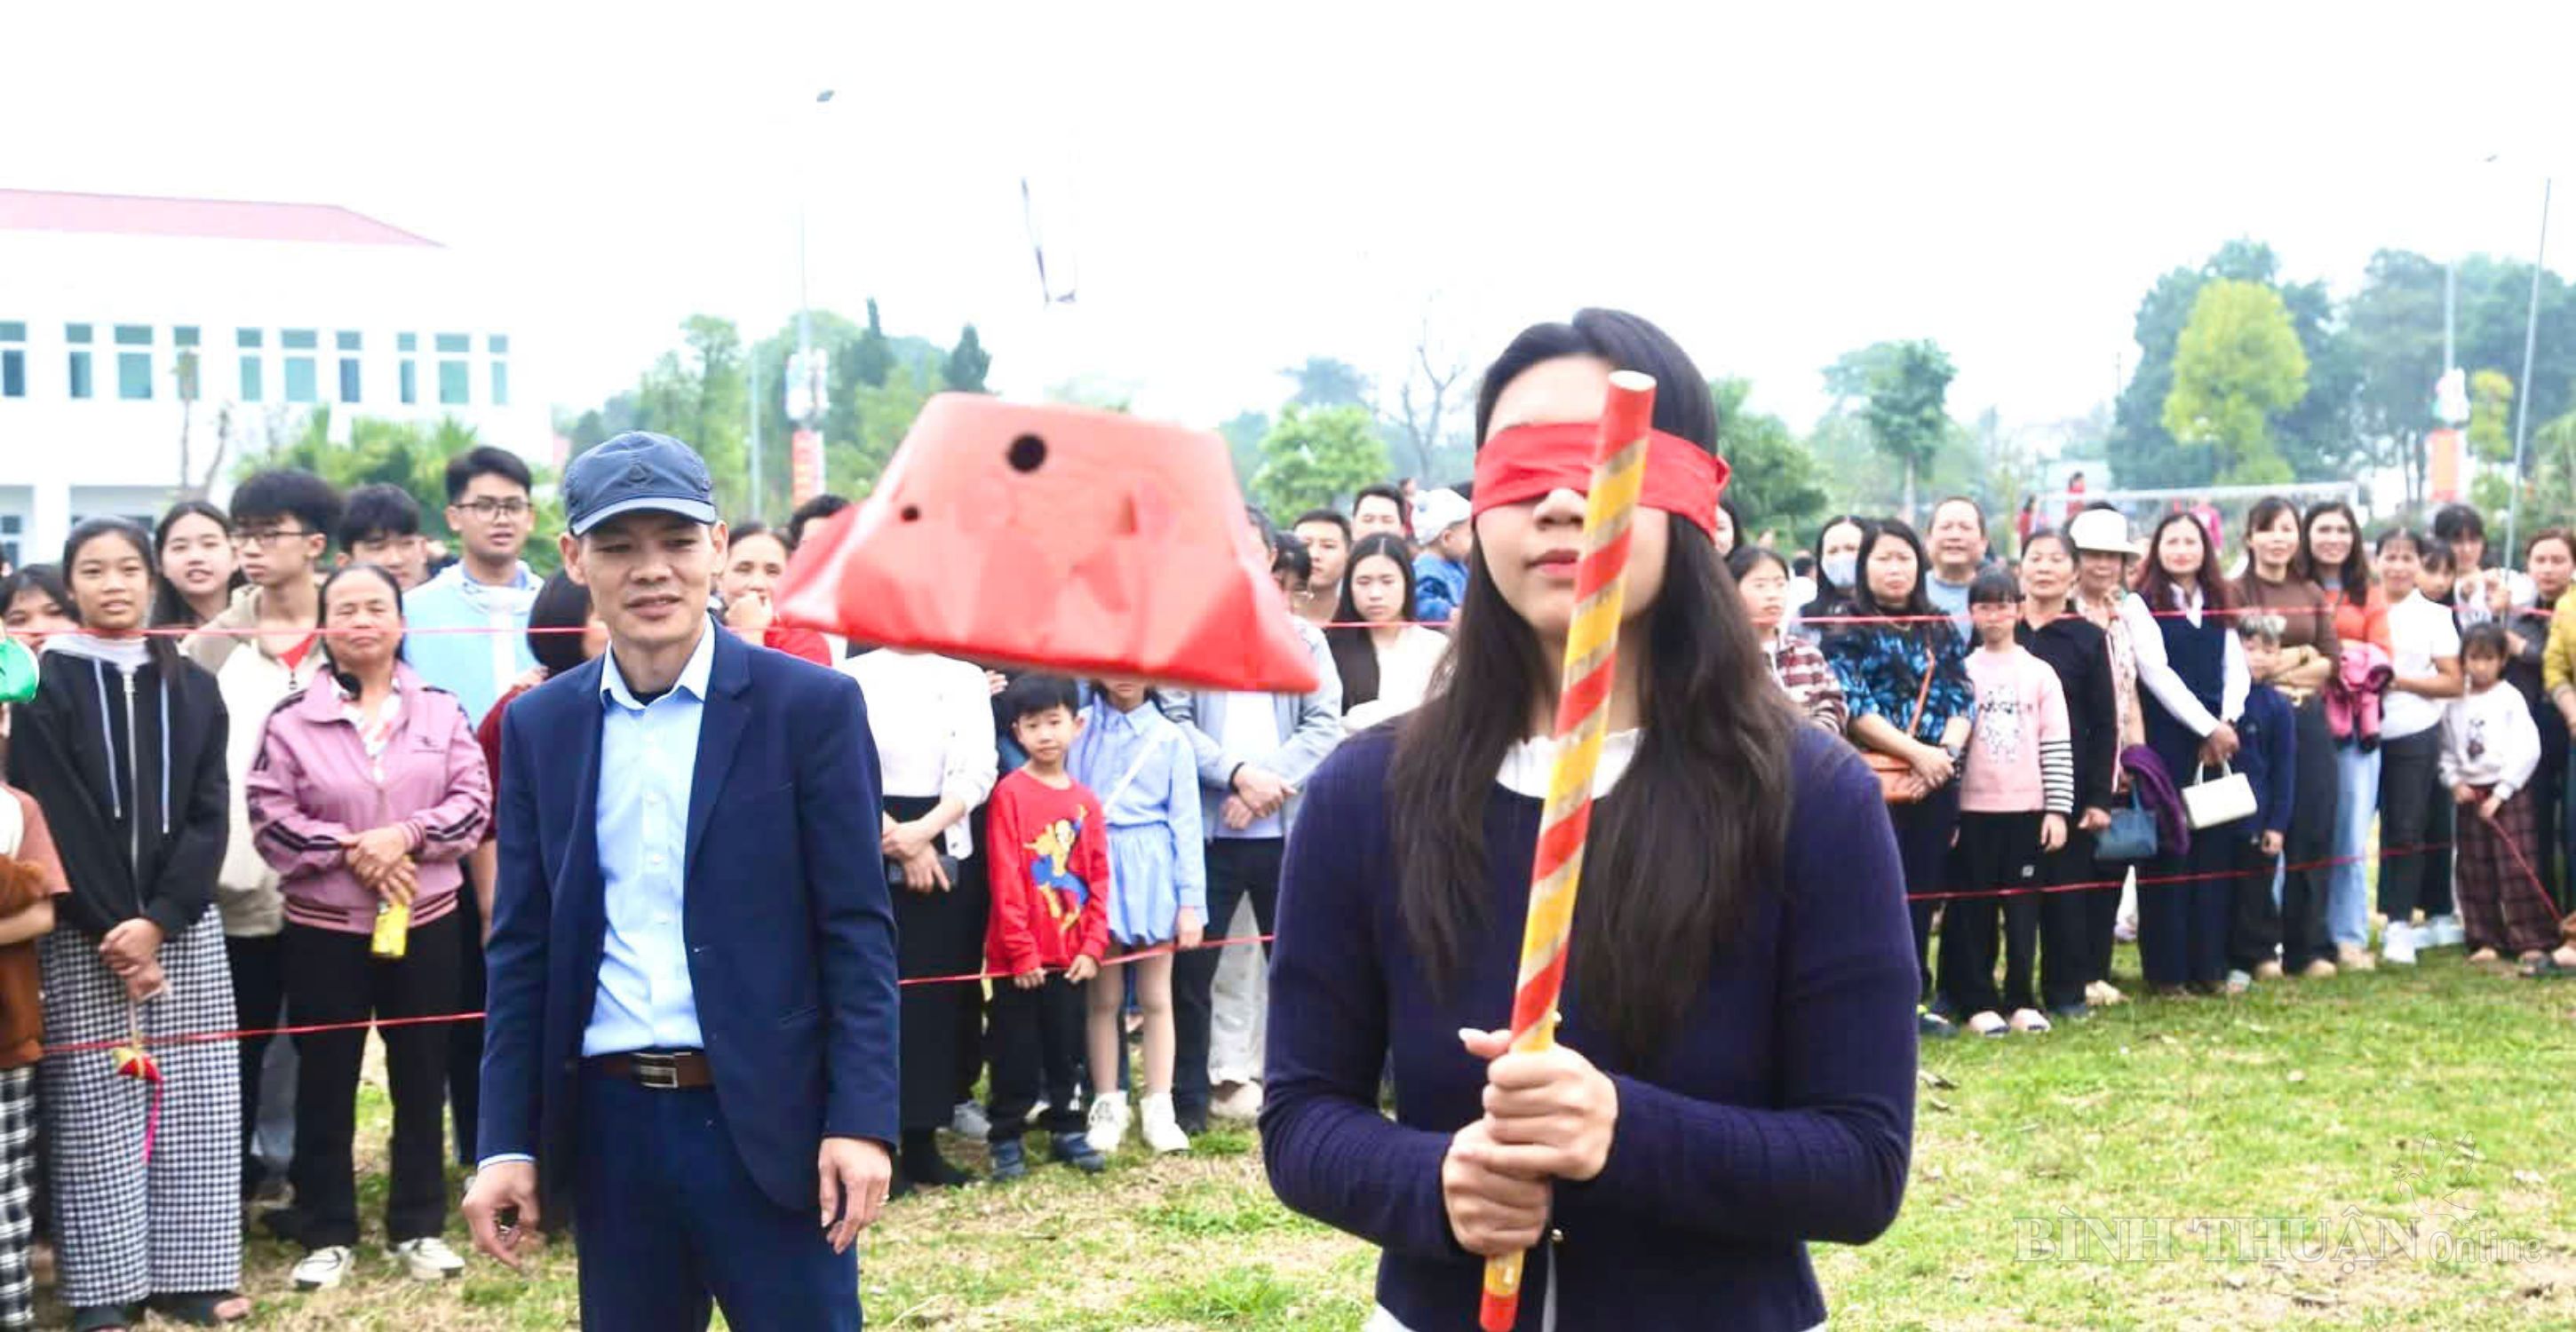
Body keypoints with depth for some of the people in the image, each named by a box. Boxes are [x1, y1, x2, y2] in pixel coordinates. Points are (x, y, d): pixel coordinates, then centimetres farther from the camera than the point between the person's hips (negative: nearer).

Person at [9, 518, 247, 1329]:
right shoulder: (42, 687, 0)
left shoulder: (192, 688, 9)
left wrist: (157, 920, -10)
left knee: (192, 1103, 2)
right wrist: (109, 929, -13)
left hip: (184, 929, 3)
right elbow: (51, 819, -7)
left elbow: (208, 814, 2)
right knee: (96, 1108, -1)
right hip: (81, 936, -3)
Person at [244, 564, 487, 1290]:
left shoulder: (440, 710, 2)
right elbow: (270, 821, -7)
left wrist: (405, 835, -17)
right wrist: (349, 851, -16)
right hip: (324, 928, -1)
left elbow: (473, 800, -2)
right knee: (326, 1082, 6)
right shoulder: (291, 719, -4)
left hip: (426, 922, 2)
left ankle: (419, 1227, 21)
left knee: (422, 1078, 9)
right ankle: (328, 1235, 17)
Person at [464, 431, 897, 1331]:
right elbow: (522, 948, 8)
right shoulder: (540, 725, 6)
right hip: (610, 1123, 4)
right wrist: (506, 1142, 3)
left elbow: (858, 930, -6)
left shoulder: (810, 705, -4)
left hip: (769, 1118, -3)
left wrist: (862, 1120, -12)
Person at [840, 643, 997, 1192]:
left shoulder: (966, 679, 8)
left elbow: (978, 771, -2)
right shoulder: (853, 678, 1)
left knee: (939, 994, 4)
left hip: (948, 853, 3)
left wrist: (923, 830, -14)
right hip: (872, 855, -3)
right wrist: (899, 842, -12)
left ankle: (923, 1140, 12)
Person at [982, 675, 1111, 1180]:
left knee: (1067, 1047, 14)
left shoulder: (1085, 800, 7)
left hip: (1071, 954, 4)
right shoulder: (1009, 793, -8)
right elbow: (1005, 879, -11)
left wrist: (1093, 945, -1)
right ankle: (1006, 1138, 13)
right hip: (1019, 956, -4)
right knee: (1016, 1051, 4)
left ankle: (1065, 1129, 25)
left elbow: (1099, 878, 8)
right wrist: (1021, 951, -14)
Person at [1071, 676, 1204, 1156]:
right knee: (1103, 997, 4)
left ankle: (1159, 1108, 10)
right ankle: (1108, 1107, 12)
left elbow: (1185, 822, 5)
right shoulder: (1079, 729, 5)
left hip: (1151, 871, 0)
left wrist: (1191, 902, 0)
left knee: (1156, 997, 4)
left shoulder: (1170, 738, 5)